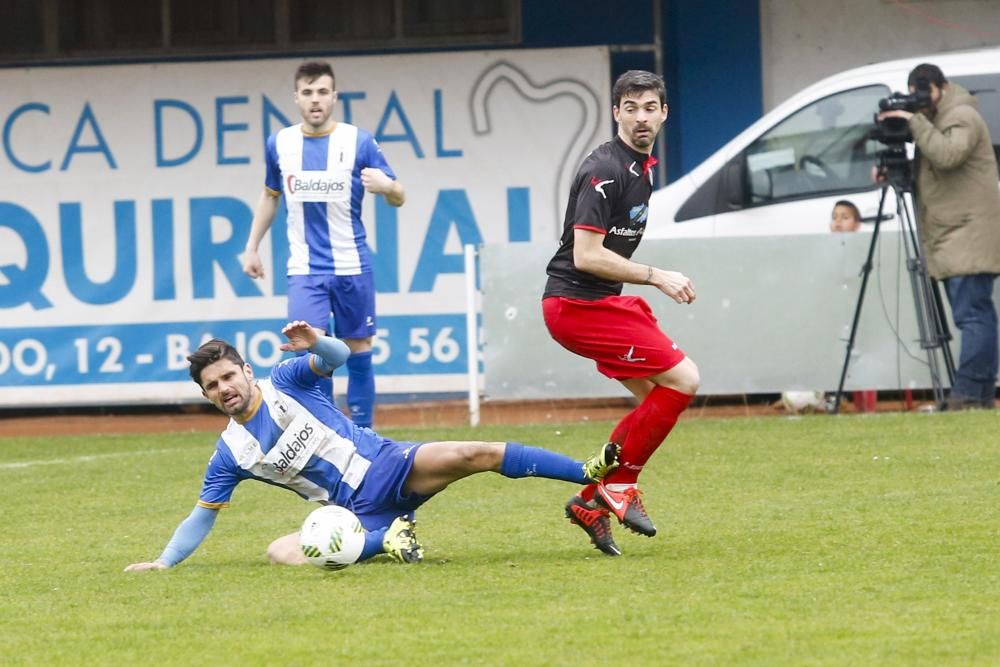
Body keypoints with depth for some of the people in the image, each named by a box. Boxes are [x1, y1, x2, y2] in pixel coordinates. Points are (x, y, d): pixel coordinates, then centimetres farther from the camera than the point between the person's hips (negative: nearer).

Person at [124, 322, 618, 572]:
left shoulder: (285, 381, 1)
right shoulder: (230, 455, 4)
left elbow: (338, 355, -13)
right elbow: (201, 517, 8)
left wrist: (317, 343, -36)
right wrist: (163, 563, -2)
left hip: (387, 466, -2)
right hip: (356, 511, 2)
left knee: (478, 456, -22)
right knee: (281, 553, -26)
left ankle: (590, 473, -21)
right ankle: (388, 538, -19)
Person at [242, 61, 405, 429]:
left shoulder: (358, 141, -5)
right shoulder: (279, 144, 3)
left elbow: (399, 198, -4)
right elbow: (270, 196, 21)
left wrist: (386, 185, -27)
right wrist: (252, 246, 17)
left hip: (352, 267, -1)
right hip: (305, 271, 1)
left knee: (358, 350, 6)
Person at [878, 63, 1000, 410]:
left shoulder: (962, 117, -8)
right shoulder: (934, 120, 23)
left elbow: (947, 155, -27)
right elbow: (926, 173, 25)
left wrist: (915, 122, -22)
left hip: (969, 235, -11)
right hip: (950, 238, 11)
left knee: (972, 314, -14)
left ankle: (968, 393, -20)